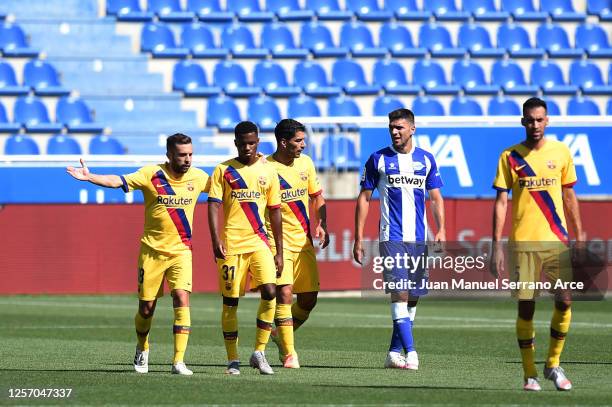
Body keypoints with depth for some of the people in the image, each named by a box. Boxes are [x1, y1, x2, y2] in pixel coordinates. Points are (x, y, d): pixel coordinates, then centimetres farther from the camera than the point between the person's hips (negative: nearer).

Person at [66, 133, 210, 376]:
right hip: (152, 250, -1)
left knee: (182, 299, -18)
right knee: (146, 307, 5)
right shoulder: (151, 175, -10)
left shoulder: (197, 177, 0)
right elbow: (117, 181, -17)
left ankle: (179, 361, -17)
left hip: (181, 251, 1)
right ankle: (142, 349, 36)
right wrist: (89, 177, -32)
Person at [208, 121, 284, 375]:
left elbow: (275, 212, 13)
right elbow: (213, 206, -3)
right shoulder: (223, 171, 3)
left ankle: (259, 352, -5)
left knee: (270, 292, -16)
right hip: (231, 244, -1)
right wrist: (216, 240, -17)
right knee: (230, 301, 1)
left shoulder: (268, 172, 10)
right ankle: (233, 359, 11)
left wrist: (279, 251, 11)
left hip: (259, 242, 1)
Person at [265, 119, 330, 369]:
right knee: (284, 293, -16)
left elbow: (317, 197, 18)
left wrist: (321, 224, 2)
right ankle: (289, 353, -9)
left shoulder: (305, 163, 7)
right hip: (278, 239, -6)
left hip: (304, 241, 6)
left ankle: (281, 334, 29)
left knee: (308, 300, 4)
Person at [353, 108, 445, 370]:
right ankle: (410, 352, -20)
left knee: (412, 298, 5)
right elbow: (364, 198, 5)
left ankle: (394, 353, 14)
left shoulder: (426, 159, 9)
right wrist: (358, 239, 0)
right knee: (400, 293, -15)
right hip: (391, 238, -3)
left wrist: (441, 229, -1)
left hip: (419, 238, 3)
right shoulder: (378, 159, 3)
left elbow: (436, 198, 14)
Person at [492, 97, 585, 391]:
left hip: (557, 240, 1)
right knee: (526, 307, -1)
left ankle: (553, 364, 10)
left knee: (565, 301, -8)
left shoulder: (561, 152, 7)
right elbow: (500, 202, 0)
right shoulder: (510, 157, 1)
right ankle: (529, 373, 10)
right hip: (523, 242, -1)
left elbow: (569, 196, 13)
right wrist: (497, 246, -6)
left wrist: (579, 235, 8)